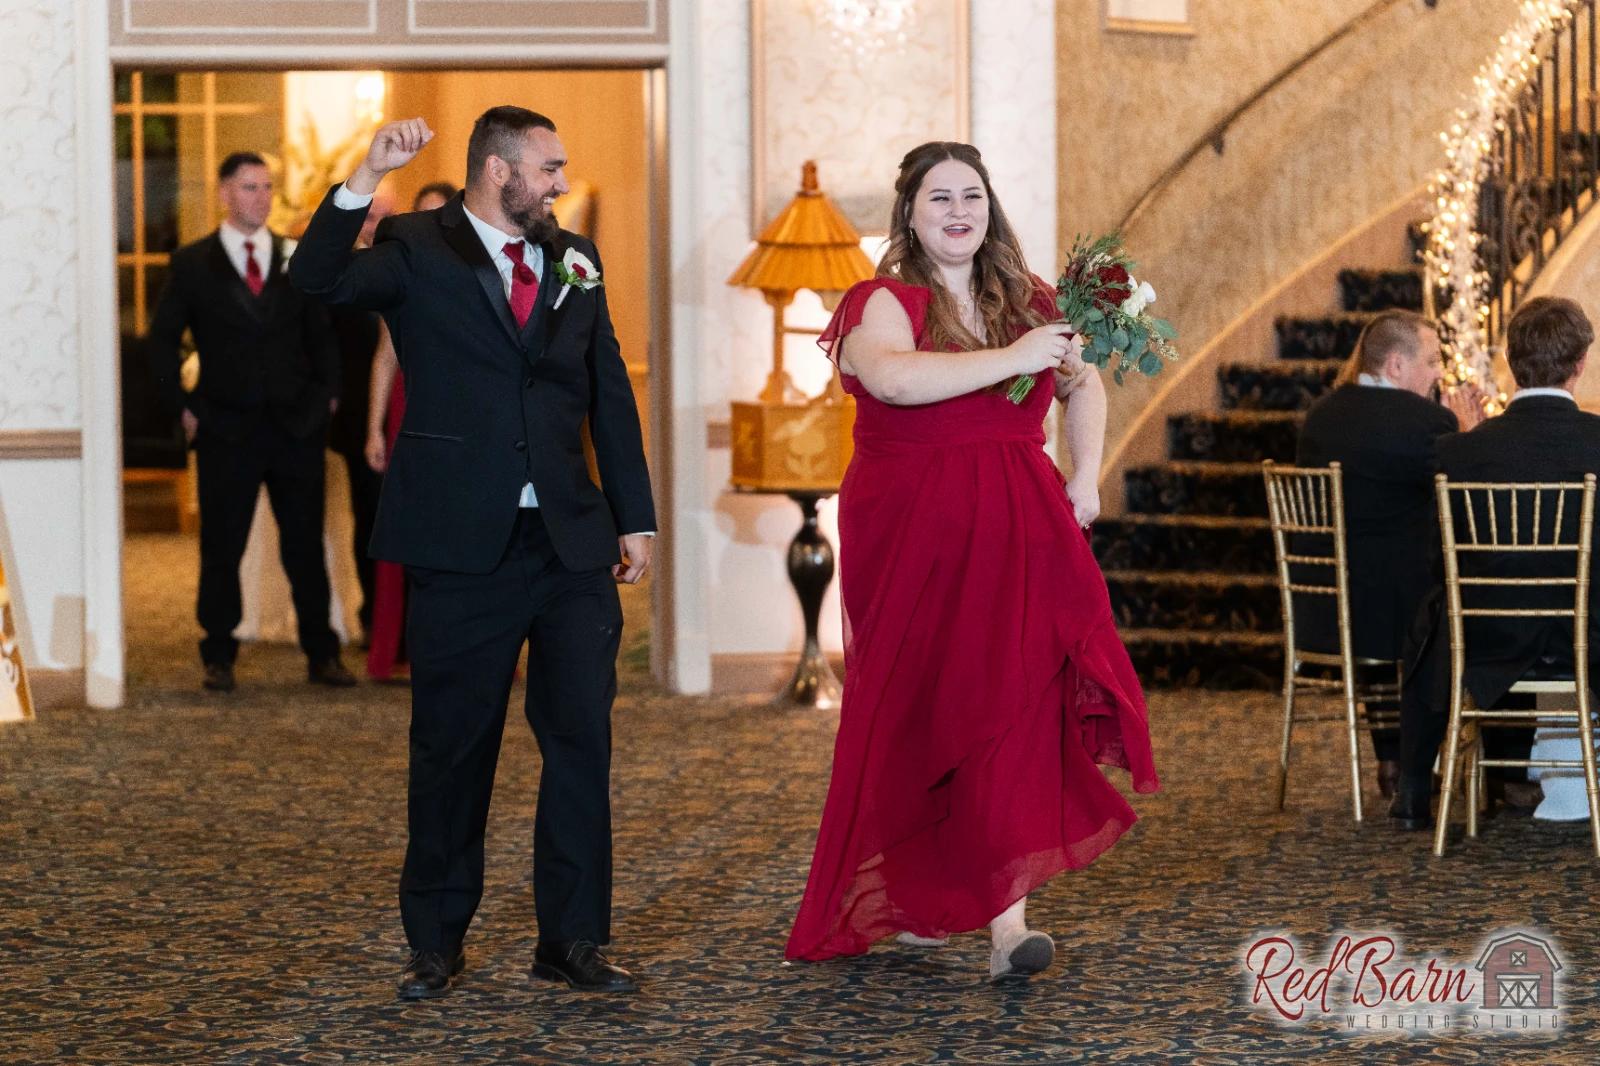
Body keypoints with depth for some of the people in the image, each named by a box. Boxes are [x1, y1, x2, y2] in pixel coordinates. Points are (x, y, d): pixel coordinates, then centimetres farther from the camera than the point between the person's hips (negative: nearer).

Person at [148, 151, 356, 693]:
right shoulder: (192, 264, 2)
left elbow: (321, 334, 15)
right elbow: (162, 340, 5)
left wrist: (326, 394, 5)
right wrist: (184, 407, -1)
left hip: (297, 426, 2)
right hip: (226, 429, -2)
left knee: (306, 546, 5)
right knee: (221, 548, 3)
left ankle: (322, 654, 12)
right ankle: (219, 658, 13)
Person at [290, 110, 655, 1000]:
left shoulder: (574, 260, 13)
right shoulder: (418, 251, -1)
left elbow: (610, 394, 16)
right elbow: (319, 280, -20)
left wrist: (635, 519, 12)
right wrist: (366, 179, -31)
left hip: (572, 543, 4)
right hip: (461, 544, -4)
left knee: (583, 741, 2)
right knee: (453, 748, 4)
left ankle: (574, 939, 11)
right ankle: (437, 943, 16)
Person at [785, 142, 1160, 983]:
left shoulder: (1027, 302, 13)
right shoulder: (882, 304, -2)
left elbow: (1083, 385, 28)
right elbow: (892, 377, -25)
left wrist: (1085, 476, 13)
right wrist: (1009, 359, -22)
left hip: (1017, 533, 3)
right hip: (913, 539, -3)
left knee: (1015, 705, -9)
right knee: (915, 717, 3)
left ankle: (1007, 919, -14)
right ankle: (905, 898, 22)